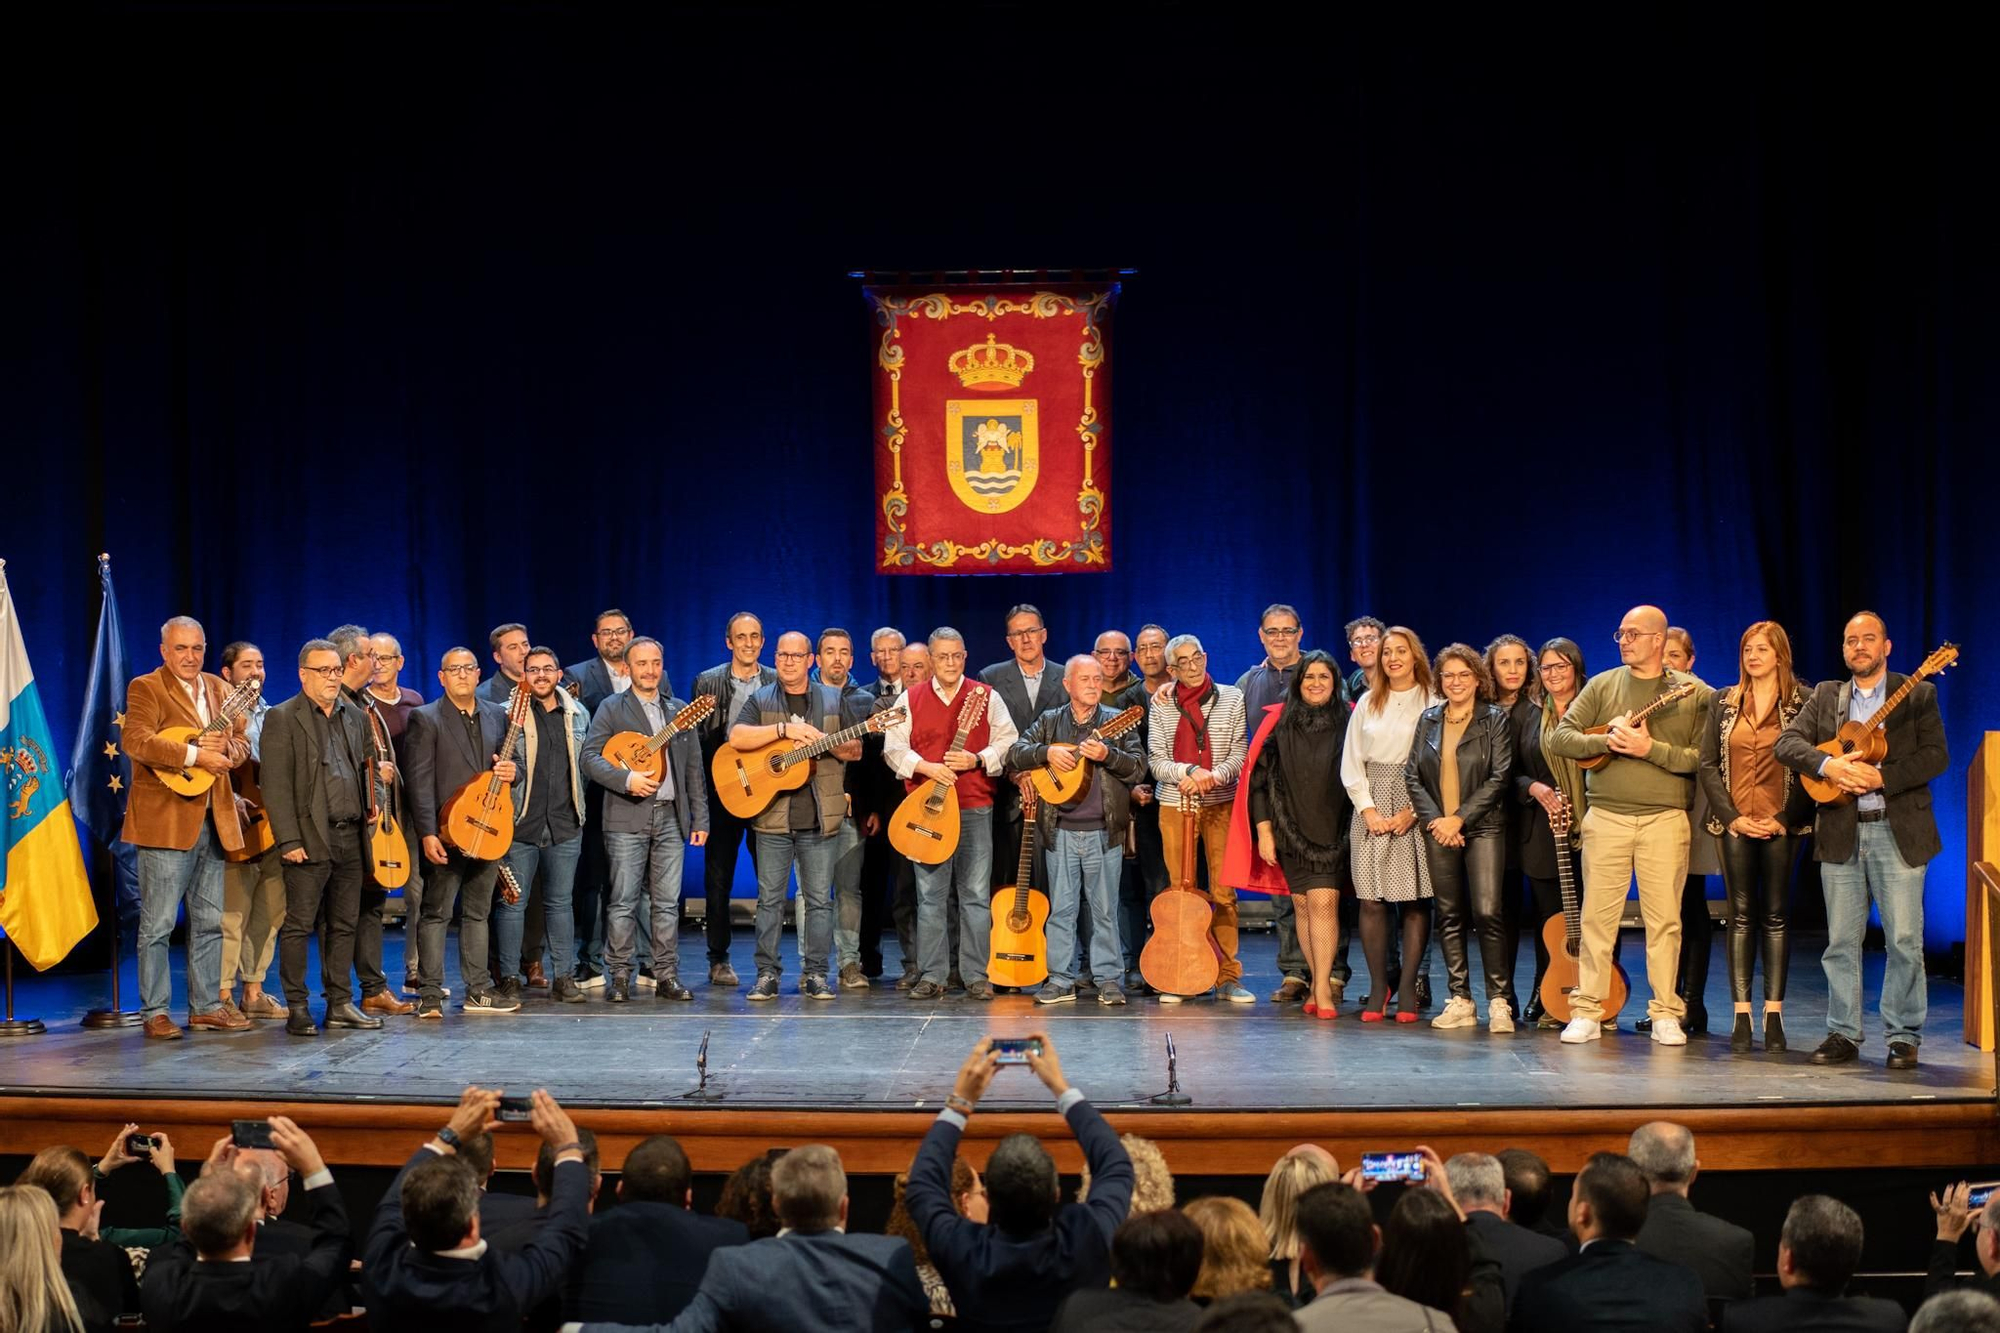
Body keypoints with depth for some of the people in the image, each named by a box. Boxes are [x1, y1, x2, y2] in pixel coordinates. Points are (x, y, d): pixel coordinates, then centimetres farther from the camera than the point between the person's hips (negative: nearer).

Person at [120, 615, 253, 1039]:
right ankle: (155, 1013, 4)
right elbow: (135, 741, -20)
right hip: (165, 821, -7)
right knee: (158, 924, -3)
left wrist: (228, 750, -9)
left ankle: (206, 1007, 20)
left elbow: (242, 743, 15)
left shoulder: (218, 689, 16)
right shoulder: (145, 688, -5)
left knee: (209, 921, 12)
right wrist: (196, 755, -24)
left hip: (213, 820, 7)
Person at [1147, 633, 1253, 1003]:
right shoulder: (1161, 705, 4)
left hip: (1220, 805, 0)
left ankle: (1227, 977, 7)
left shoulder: (1231, 698, 4)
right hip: (1174, 804, 0)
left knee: (1224, 892, -1)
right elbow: (1156, 761, 0)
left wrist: (1213, 775, -18)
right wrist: (1189, 771, -18)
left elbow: (1239, 754, 0)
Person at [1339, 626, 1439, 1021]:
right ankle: (1377, 988, 3)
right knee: (1371, 900, -3)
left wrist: (1412, 811, -11)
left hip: (1416, 809, -3)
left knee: (1415, 900, -4)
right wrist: (1368, 810, -2)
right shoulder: (1367, 703, 14)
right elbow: (1351, 762, 11)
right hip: (1372, 808, 3)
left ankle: (1408, 989, 1)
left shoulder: (1432, 703, 2)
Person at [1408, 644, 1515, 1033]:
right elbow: (1412, 776, 8)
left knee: (1487, 912, -12)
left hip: (1482, 827, -4)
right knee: (1449, 916, 4)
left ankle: (1500, 1001, -6)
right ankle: (1460, 1001, 8)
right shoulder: (1428, 720, 12)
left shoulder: (1494, 719, 2)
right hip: (1438, 829, 4)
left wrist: (1460, 818, -12)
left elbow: (1499, 778, -6)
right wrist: (1434, 819, -7)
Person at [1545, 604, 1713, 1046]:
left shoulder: (1693, 693, 3)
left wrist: (1650, 748, -16)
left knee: (1665, 918, 1)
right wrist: (1607, 740, -12)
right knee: (1597, 915, 2)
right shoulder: (1603, 685, 9)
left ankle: (1666, 1015, 9)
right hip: (1606, 815, 2)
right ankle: (1587, 1012, 8)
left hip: (1666, 819, -2)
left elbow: (1705, 758, -7)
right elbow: (1559, 739, 3)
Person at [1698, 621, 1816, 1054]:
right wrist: (1731, 817, -4)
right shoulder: (1724, 702, 10)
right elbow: (1708, 764, 7)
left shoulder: (1803, 701, 1)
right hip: (1735, 823, 2)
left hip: (1780, 824, -2)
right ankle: (1741, 1014, 3)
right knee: (1741, 916, 2)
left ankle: (1774, 1014, 4)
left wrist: (1785, 819, -11)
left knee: (1774, 916, 1)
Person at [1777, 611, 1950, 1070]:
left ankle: (1903, 1037, 7)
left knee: (1905, 940, -3)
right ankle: (1843, 1034, 13)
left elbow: (1936, 756, -6)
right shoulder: (1826, 696, 12)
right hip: (1841, 832, 3)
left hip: (1898, 830, -2)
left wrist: (1882, 777, -17)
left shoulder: (1917, 694, 5)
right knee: (1841, 940, 5)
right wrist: (1828, 765, -16)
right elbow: (1787, 742, 2)